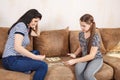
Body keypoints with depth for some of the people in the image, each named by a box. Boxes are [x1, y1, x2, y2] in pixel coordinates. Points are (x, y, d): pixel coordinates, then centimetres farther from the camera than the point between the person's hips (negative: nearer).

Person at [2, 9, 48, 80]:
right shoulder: (21, 25, -11)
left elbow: (37, 34, 35)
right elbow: (17, 47, -22)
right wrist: (36, 57, -20)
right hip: (11, 60, -10)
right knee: (43, 66, -20)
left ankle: (27, 68, -1)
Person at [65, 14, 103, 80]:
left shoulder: (95, 37, -22)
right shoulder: (81, 34, -3)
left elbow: (91, 56, -24)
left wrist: (75, 60, -28)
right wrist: (75, 54, -7)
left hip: (96, 59, -4)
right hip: (84, 58, 4)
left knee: (87, 75, -32)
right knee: (78, 70, -30)